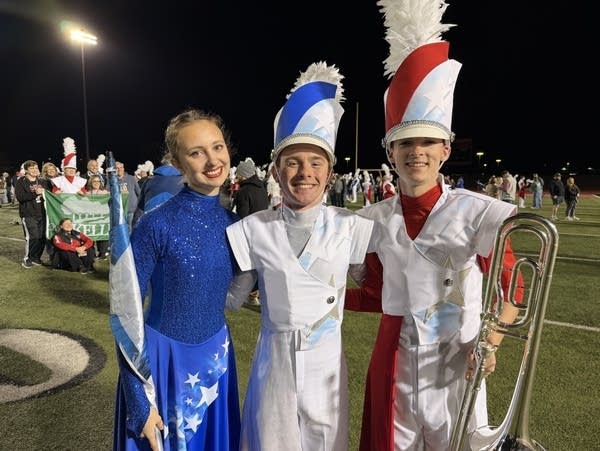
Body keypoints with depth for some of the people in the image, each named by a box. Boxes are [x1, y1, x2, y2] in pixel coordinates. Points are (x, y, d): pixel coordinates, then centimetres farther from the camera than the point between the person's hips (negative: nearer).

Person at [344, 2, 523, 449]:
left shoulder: (475, 211, -11)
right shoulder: (377, 220, -2)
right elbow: (378, 295, 6)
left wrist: (489, 340, -16)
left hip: (455, 366, -2)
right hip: (395, 366, 3)